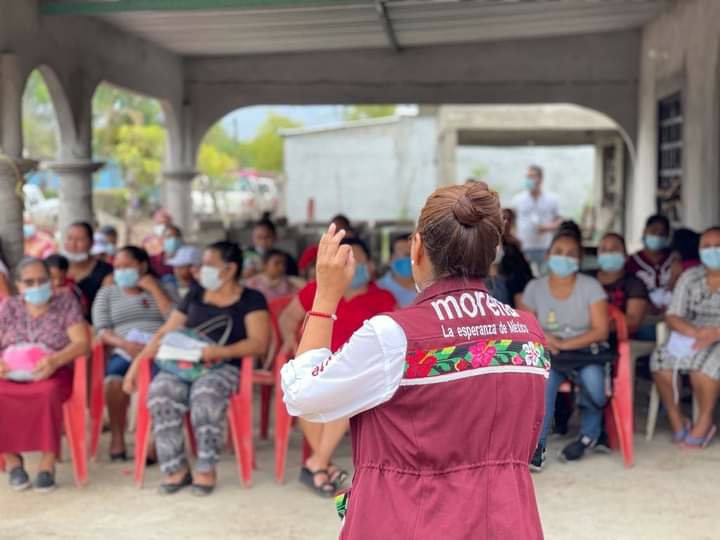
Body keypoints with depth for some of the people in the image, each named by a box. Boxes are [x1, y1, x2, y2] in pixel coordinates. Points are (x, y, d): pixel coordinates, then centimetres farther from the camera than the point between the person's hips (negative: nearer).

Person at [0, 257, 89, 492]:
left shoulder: (66, 302, 7)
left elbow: (82, 343, -4)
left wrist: (55, 360, -23)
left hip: (52, 375, -2)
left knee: (48, 393, -38)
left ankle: (48, 463, -27)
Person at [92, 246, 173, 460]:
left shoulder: (162, 288, 19)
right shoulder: (106, 293, 21)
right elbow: (102, 332, 7)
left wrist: (154, 288, 2)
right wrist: (125, 344, -13)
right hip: (124, 353, 1)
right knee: (115, 380, -35)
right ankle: (117, 437, -18)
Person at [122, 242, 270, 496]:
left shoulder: (251, 299, 8)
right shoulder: (195, 295, 21)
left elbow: (259, 343, -5)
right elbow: (164, 333, 19)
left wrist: (220, 351, -19)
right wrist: (137, 362, 6)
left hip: (224, 367, -4)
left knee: (206, 394, -38)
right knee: (160, 392, -30)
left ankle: (206, 470, -23)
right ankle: (176, 469, -20)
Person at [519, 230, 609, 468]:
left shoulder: (591, 286, -3)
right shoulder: (535, 288, 3)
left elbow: (601, 331, -9)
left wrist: (563, 344, -20)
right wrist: (542, 339, -19)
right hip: (550, 356, 1)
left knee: (592, 377, -33)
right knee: (544, 375, -33)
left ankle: (590, 432, -1)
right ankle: (538, 444, -25)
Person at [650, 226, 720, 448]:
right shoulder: (690, 277, 9)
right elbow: (672, 316, 0)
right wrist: (696, 332, -22)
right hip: (690, 336, 4)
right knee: (661, 359, -24)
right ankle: (677, 421, -9)